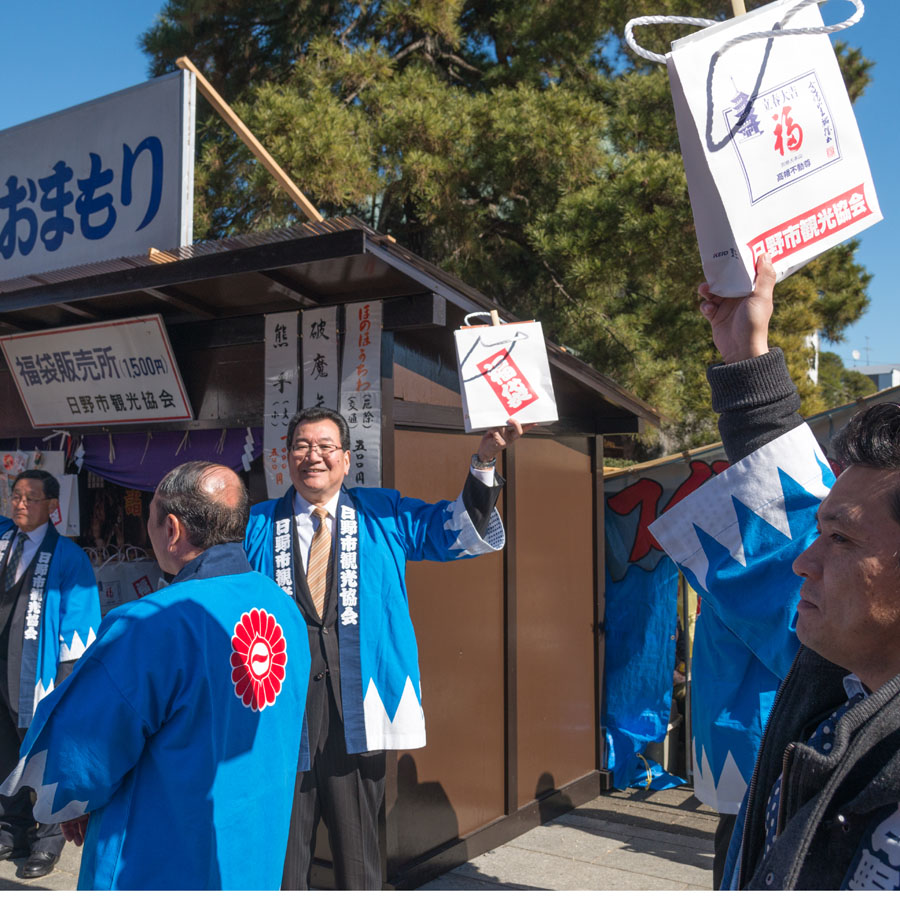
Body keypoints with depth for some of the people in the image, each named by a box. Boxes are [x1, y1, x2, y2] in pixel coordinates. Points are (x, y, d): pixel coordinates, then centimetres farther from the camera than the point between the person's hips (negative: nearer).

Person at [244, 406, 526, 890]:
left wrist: (484, 460, -11)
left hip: (357, 708, 0)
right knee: (281, 851, 7)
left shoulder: (385, 514, 8)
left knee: (358, 850, 11)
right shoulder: (257, 525, 10)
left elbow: (467, 532, 2)